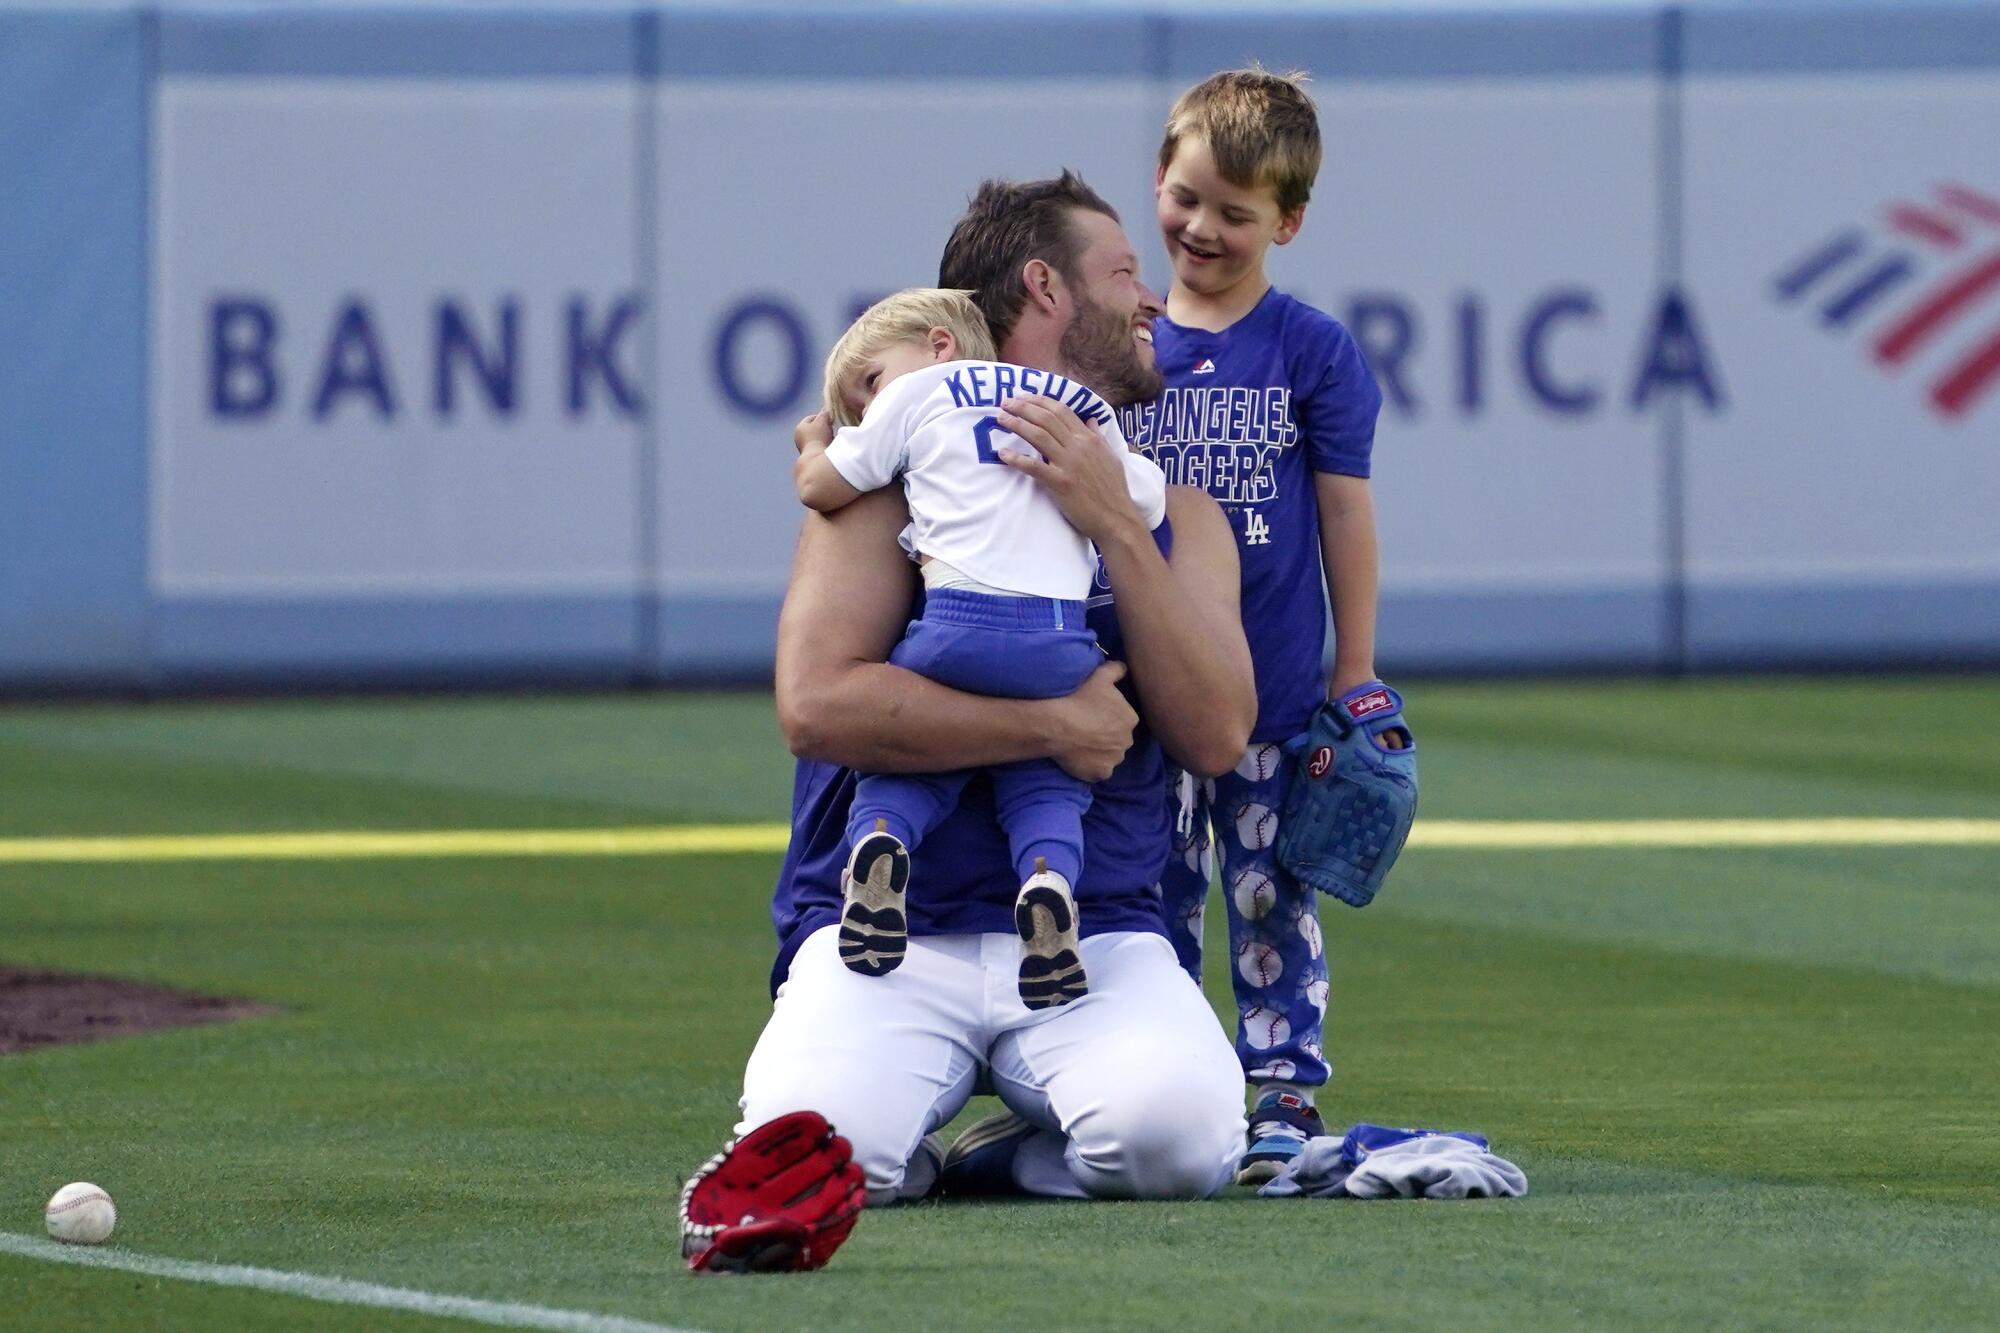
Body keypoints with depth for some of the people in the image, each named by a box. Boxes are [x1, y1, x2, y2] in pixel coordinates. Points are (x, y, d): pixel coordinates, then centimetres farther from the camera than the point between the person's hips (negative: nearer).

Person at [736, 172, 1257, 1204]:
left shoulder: (1174, 512, 17)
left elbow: (1215, 736, 0)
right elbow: (816, 702, -11)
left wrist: (1116, 530, -9)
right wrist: (1054, 726, -9)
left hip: (1098, 935, 3)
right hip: (886, 930, -3)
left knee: (1177, 1139, -30)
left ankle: (1008, 1154, 3)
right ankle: (904, 1159, 5)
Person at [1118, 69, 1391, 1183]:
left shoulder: (1314, 351, -2)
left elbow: (1346, 513, 0)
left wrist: (1356, 677, -1)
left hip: (1275, 695, -2)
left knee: (1272, 901, 2)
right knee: (1156, 897, 7)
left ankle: (1288, 1093, 8)